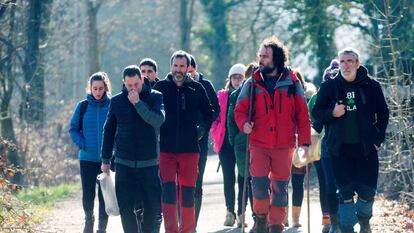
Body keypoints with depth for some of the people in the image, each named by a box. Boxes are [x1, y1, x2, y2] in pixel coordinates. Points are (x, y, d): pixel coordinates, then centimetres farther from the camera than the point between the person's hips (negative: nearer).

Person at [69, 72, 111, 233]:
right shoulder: (83, 106, 2)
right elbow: (73, 129, 7)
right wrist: (82, 144, -9)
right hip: (87, 158, 1)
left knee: (104, 194, 2)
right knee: (88, 194, 1)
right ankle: (89, 219, 25)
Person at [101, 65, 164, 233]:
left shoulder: (155, 97, -1)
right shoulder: (117, 101, 5)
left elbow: (158, 120, -19)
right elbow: (108, 131, 12)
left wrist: (138, 102, -21)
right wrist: (105, 160, 10)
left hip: (149, 162, -2)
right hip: (124, 163, 2)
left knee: (153, 207, -1)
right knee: (126, 207, -1)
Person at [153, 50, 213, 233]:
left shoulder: (196, 88, 4)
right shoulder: (161, 87, 2)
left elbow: (209, 113, 16)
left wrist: (202, 129, 3)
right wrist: (157, 134, 0)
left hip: (189, 148, 1)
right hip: (166, 148, -1)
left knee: (188, 191, 4)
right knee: (168, 189, -9)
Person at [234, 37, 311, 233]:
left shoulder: (292, 83, 2)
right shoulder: (252, 84, 5)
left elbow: (302, 115, 4)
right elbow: (240, 110, 10)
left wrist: (304, 142, -1)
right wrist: (244, 123, -12)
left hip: (284, 146, 0)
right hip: (259, 144, 0)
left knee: (280, 188, 5)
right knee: (259, 183, -12)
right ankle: (261, 216, 13)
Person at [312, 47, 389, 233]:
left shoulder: (371, 86, 3)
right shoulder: (329, 87, 3)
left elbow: (383, 113, 11)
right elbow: (316, 112, 7)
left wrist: (378, 138, 3)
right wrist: (332, 113, -13)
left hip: (366, 147, 0)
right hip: (340, 148, 0)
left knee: (368, 190, 2)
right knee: (345, 191, -1)